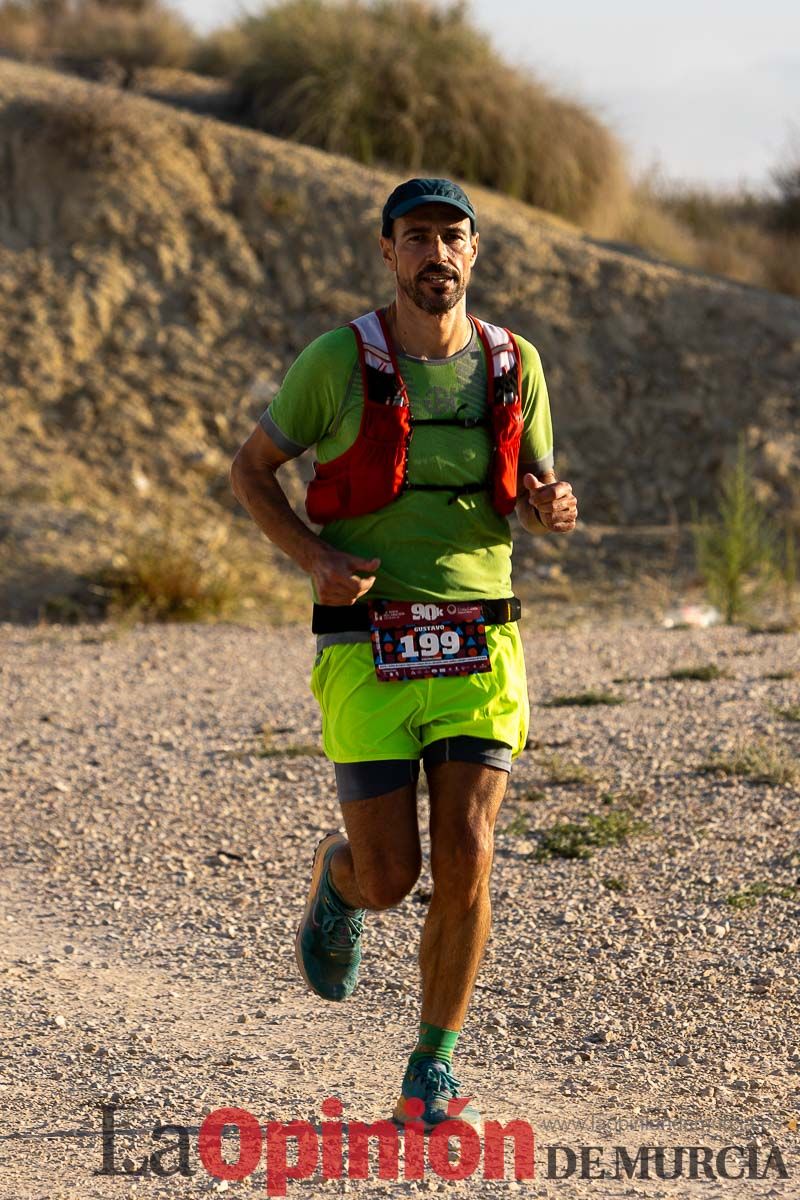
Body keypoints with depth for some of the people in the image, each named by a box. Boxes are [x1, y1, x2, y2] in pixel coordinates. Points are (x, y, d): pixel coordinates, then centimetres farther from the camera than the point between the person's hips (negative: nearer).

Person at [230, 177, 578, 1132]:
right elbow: (250, 470, 6)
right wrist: (313, 557, -12)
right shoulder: (338, 361, -4)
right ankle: (336, 877, 37)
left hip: (476, 648, 2)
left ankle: (433, 1073, 5)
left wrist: (552, 508, -10)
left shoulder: (513, 365, 5)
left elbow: (532, 490, 16)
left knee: (466, 858, -11)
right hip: (368, 649, -2)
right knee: (390, 878, -3)